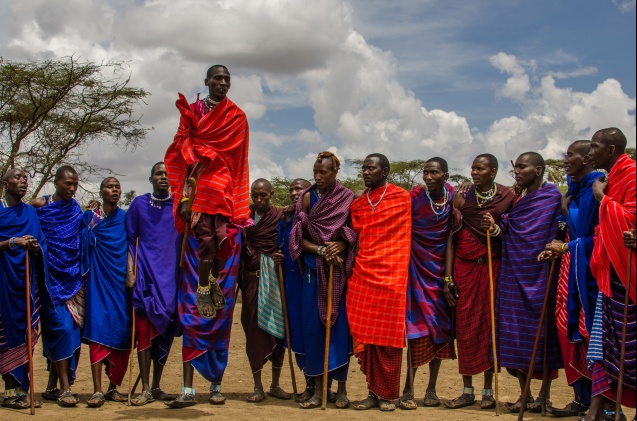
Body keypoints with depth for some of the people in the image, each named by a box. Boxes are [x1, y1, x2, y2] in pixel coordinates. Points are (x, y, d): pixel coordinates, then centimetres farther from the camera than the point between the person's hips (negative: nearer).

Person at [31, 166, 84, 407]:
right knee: (61, 328, -11)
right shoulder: (39, 205, 1)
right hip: (52, 276, -4)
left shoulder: (76, 208, 12)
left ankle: (52, 387, 16)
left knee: (70, 330, 4)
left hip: (73, 276, 4)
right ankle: (64, 389, -7)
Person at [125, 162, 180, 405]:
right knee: (144, 331, -6)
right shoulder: (139, 204, 7)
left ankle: (156, 387, 15)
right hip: (146, 274, -1)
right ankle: (146, 389, -1)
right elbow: (130, 238, 6)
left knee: (165, 331, 5)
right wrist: (130, 269, -3)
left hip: (170, 274, 1)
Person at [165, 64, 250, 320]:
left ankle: (215, 281, 19)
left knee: (225, 238, -4)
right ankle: (203, 290, 7)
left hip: (225, 185, 2)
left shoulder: (237, 116, 11)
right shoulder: (193, 111, 8)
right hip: (200, 183, -1)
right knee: (206, 239, -8)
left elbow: (236, 156, 4)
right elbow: (182, 151, 0)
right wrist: (185, 195, -12)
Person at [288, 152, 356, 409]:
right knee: (314, 325, 0)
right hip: (315, 269, 1)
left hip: (341, 269, -1)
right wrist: (320, 249, -15)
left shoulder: (348, 198, 1)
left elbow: (356, 233, 1)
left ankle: (342, 389, 9)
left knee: (340, 323, 0)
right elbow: (299, 237, 1)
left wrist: (340, 245, -17)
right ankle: (318, 390, 6)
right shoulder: (308, 197, 4)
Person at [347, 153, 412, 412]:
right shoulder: (357, 202, 13)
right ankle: (373, 392, 14)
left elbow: (407, 236, 6)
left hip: (390, 277, -4)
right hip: (362, 276, 4)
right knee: (364, 336, 3)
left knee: (388, 339, 0)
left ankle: (388, 394, 11)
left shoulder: (402, 199, 1)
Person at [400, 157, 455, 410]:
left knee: (440, 325, 4)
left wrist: (448, 274, -11)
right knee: (419, 325, -10)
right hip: (417, 267, -3)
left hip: (441, 267, 3)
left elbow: (450, 237, -5)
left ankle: (431, 389, 13)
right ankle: (408, 390, -7)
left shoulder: (453, 197, -2)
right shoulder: (414, 197, -8)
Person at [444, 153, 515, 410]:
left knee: (491, 324, 3)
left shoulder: (508, 197, 0)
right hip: (465, 267, 1)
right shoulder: (461, 197, 1)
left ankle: (488, 391, 14)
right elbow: (451, 238, 1)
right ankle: (467, 391, 11)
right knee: (465, 327, 2)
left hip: (493, 267, -1)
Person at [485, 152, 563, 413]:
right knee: (516, 333, 3)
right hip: (515, 274, 5)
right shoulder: (515, 199, 12)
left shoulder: (552, 195, -1)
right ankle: (524, 394, 12)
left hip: (542, 273, -5)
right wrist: (494, 228, -12)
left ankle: (545, 394, 12)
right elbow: (507, 233, 7)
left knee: (543, 331, 1)